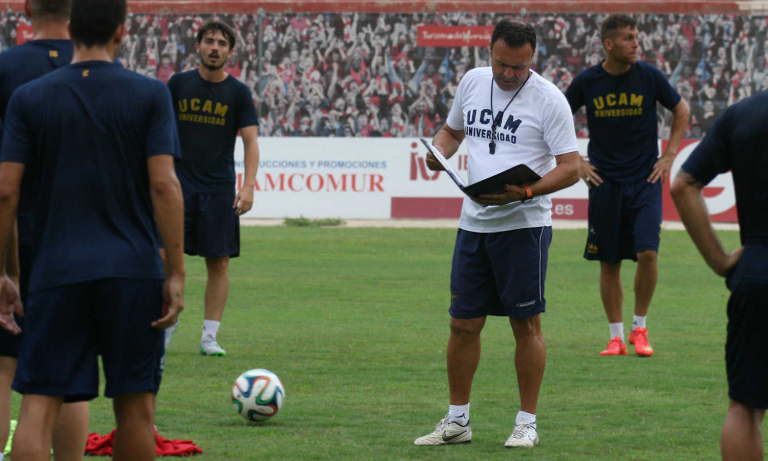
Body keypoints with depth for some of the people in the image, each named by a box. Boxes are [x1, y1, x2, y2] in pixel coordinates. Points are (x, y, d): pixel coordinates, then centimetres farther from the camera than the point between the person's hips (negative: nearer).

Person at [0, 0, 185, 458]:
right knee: (136, 404, 9)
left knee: (38, 406, -3)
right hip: (133, 274, 0)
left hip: (56, 273, 1)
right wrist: (177, 273, -3)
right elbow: (164, 185, -7)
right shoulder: (151, 95, 0)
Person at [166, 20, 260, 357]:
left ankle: (209, 337, 6)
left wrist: (248, 187, -13)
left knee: (219, 263, -1)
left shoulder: (237, 93, 2)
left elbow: (251, 142, -1)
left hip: (219, 190, 0)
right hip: (179, 184, 0)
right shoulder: (179, 84, 4)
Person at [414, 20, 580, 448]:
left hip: (525, 224, -5)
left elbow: (571, 167, -10)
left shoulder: (548, 99, -8)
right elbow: (453, 129, 25)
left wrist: (525, 192, -24)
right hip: (474, 221, 5)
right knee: (464, 323, 7)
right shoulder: (473, 82, 8)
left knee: (527, 324, 0)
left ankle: (527, 423, 8)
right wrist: (439, 151, 2)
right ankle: (458, 420, 17)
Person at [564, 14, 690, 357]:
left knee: (647, 254, -15)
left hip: (645, 179, -1)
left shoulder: (649, 76, -3)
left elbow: (682, 111, 12)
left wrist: (669, 155, 5)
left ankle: (639, 328, 3)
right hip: (605, 184, 1)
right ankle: (616, 337, 14)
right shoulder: (587, 81, -2)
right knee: (609, 264, 4)